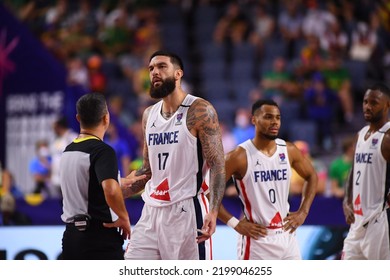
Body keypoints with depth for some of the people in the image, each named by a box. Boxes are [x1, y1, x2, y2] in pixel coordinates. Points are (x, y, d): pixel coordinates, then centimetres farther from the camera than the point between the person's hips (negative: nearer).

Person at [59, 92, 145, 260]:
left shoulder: (68, 151, 12)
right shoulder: (102, 150, -13)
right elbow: (110, 191, -30)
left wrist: (123, 181, 43)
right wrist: (124, 217, -14)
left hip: (71, 235, 8)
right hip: (100, 239, -8)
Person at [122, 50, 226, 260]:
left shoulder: (200, 111, -7)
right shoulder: (149, 115, 14)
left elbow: (217, 166, -12)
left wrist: (213, 211, -24)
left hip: (186, 211, -7)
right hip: (152, 211, 7)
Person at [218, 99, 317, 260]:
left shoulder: (289, 151, 4)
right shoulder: (240, 156, -12)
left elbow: (311, 176, 20)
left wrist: (303, 212, 9)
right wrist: (235, 223, -12)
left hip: (287, 237, 5)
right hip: (257, 241, -5)